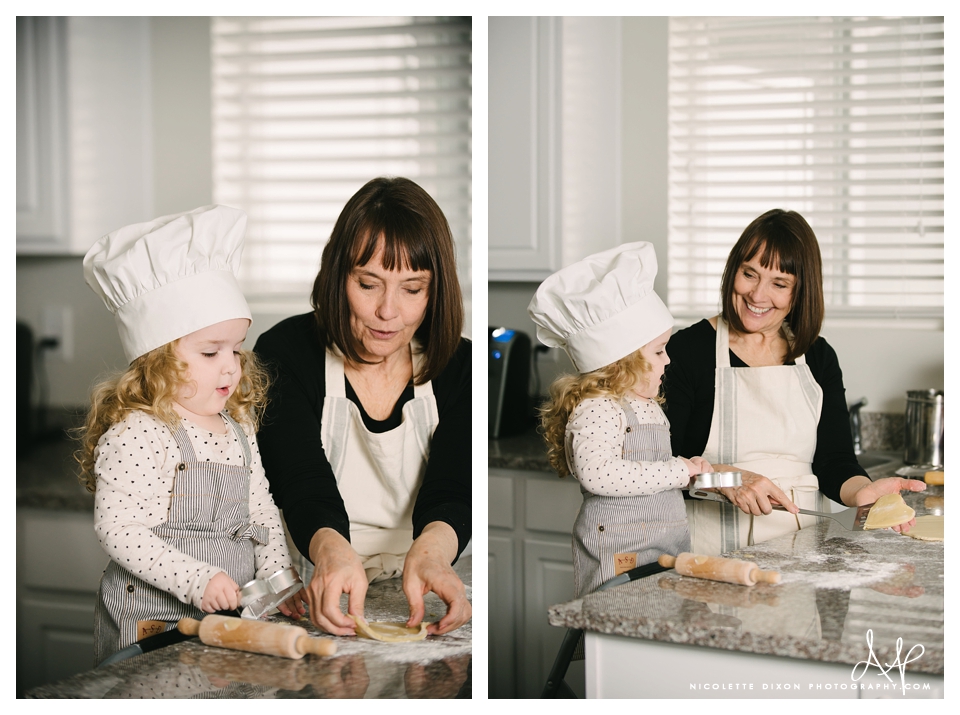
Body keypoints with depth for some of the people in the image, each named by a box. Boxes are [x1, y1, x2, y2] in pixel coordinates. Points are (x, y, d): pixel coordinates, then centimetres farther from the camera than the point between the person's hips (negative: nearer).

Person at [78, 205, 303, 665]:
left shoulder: (238, 426, 11)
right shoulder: (135, 435, -14)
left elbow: (261, 510, 17)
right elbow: (118, 529, -18)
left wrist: (278, 577, 4)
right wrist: (196, 579, -22)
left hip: (229, 610, 7)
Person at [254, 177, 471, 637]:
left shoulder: (459, 369, 4)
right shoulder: (284, 354, -2)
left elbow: (451, 491, -10)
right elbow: (304, 484, -15)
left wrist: (430, 551, -35)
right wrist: (332, 551, -40)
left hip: (420, 600, 1)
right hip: (318, 599, 0)